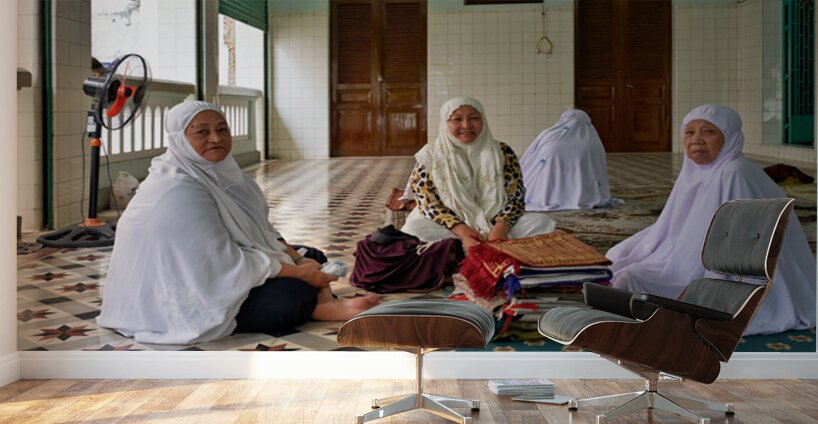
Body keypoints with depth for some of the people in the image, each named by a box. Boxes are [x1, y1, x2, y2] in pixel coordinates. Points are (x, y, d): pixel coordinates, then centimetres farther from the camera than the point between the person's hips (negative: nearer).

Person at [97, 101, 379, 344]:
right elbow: (226, 262, -27)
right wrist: (298, 272, -20)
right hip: (186, 303, -10)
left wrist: (298, 260, -7)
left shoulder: (217, 171, 2)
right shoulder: (180, 193, -26)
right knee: (298, 291, -24)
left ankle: (328, 306, -15)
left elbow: (258, 229, 9)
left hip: (207, 276, 10)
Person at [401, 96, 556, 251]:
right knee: (415, 228, -33)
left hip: (496, 223, 1)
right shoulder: (429, 156, 2)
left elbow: (516, 196, 0)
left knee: (542, 221, -20)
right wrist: (462, 232, -22)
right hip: (451, 228, -1)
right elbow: (428, 202, -6)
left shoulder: (502, 153, 6)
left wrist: (500, 227, -21)